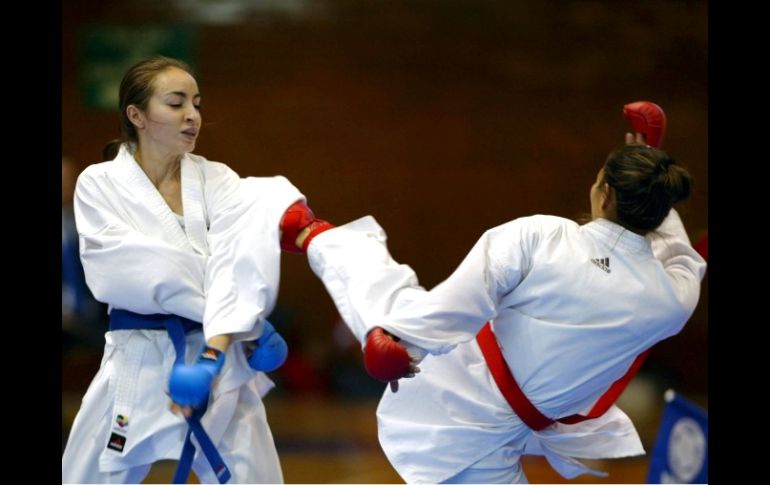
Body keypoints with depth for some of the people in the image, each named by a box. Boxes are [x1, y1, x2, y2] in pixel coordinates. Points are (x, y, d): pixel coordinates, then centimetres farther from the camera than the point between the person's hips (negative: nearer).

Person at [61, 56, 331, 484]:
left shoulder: (215, 180, 4)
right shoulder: (100, 184, -1)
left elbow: (234, 267, -12)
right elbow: (126, 272, -14)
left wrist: (212, 355, -28)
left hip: (220, 358, 2)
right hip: (138, 366, -2)